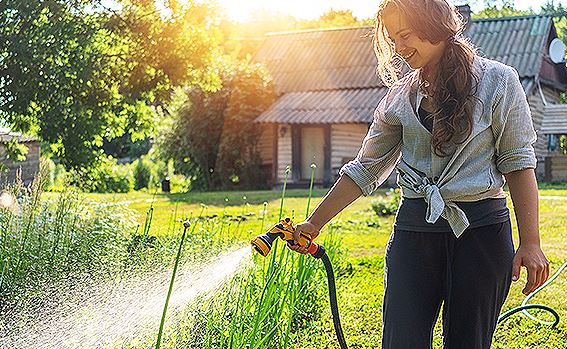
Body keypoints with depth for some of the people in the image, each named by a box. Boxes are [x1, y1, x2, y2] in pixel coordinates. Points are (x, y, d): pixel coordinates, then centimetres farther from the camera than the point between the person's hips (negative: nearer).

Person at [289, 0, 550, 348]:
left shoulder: (497, 80, 0)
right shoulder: (400, 96, 9)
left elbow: (518, 163, -1)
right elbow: (366, 168, 12)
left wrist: (530, 243, -7)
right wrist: (314, 223, 8)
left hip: (481, 229, -2)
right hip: (415, 228, 3)